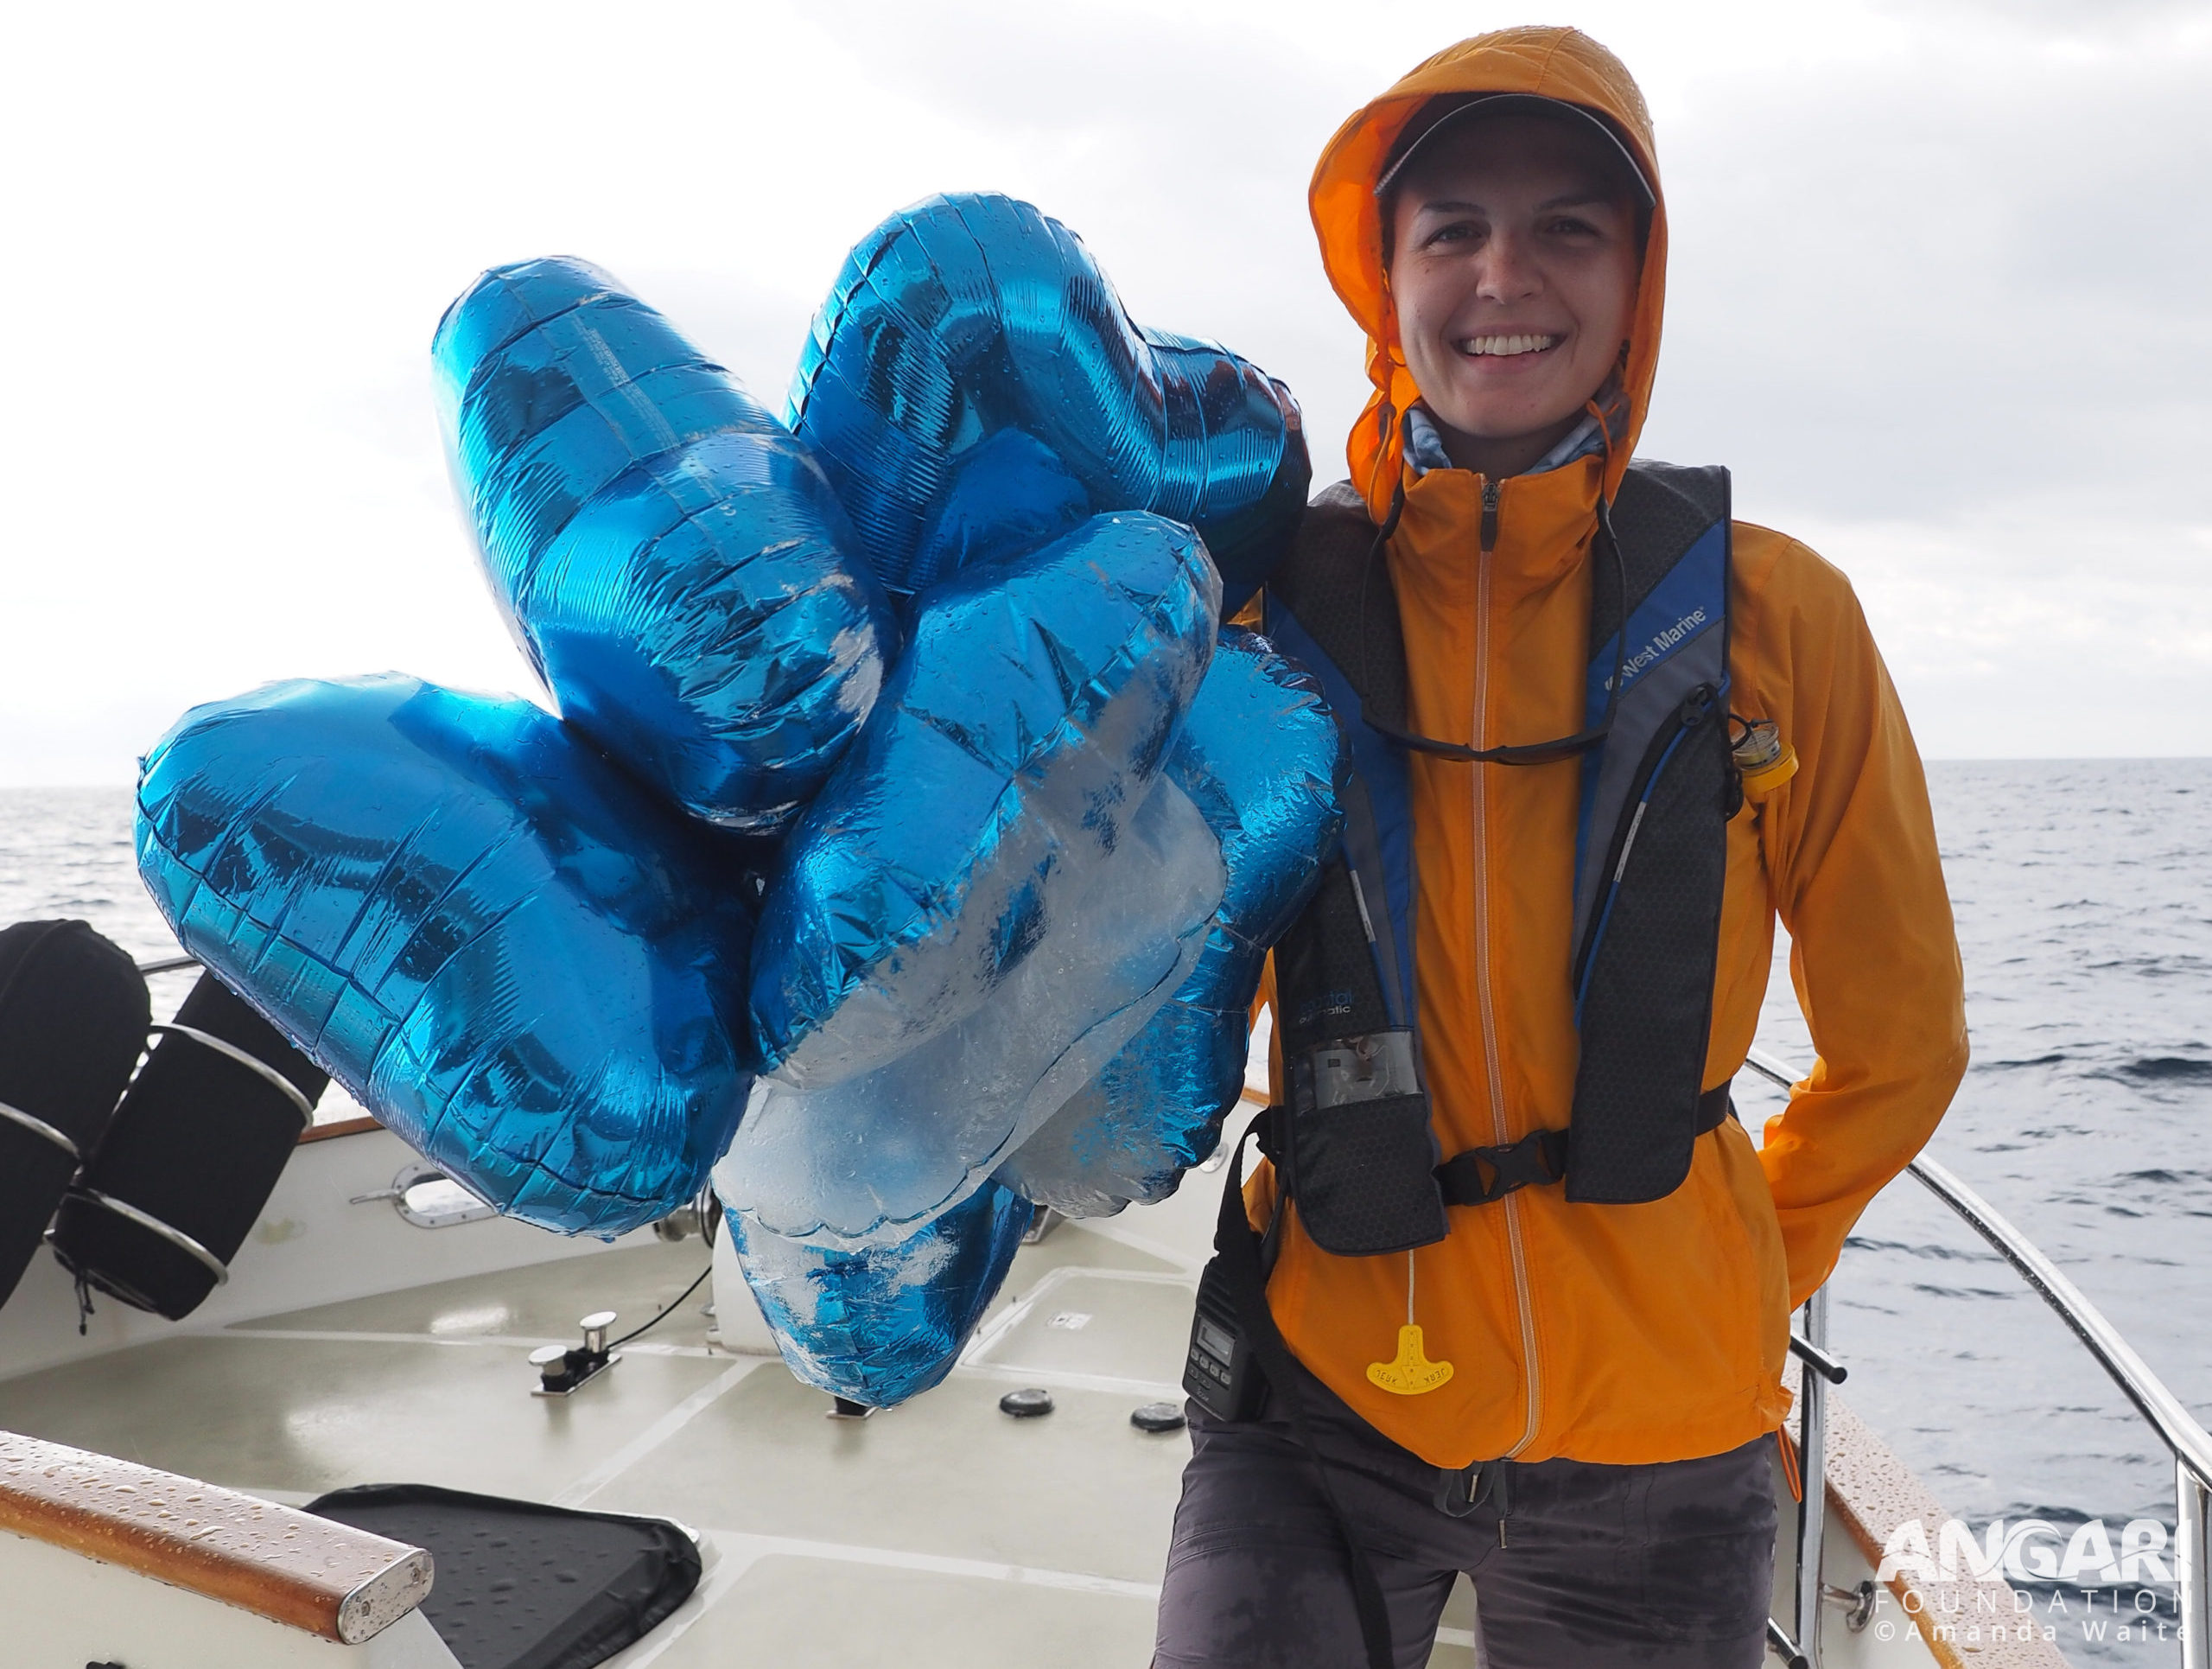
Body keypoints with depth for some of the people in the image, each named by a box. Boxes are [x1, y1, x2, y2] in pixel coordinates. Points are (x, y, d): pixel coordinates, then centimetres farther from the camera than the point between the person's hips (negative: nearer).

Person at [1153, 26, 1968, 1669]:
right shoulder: (1274, 597, -6)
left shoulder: (1777, 613, -7)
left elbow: (1899, 1036, 5)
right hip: (1324, 1397, 0)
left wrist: (1750, 1276, 12)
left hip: (1660, 1429, 1)